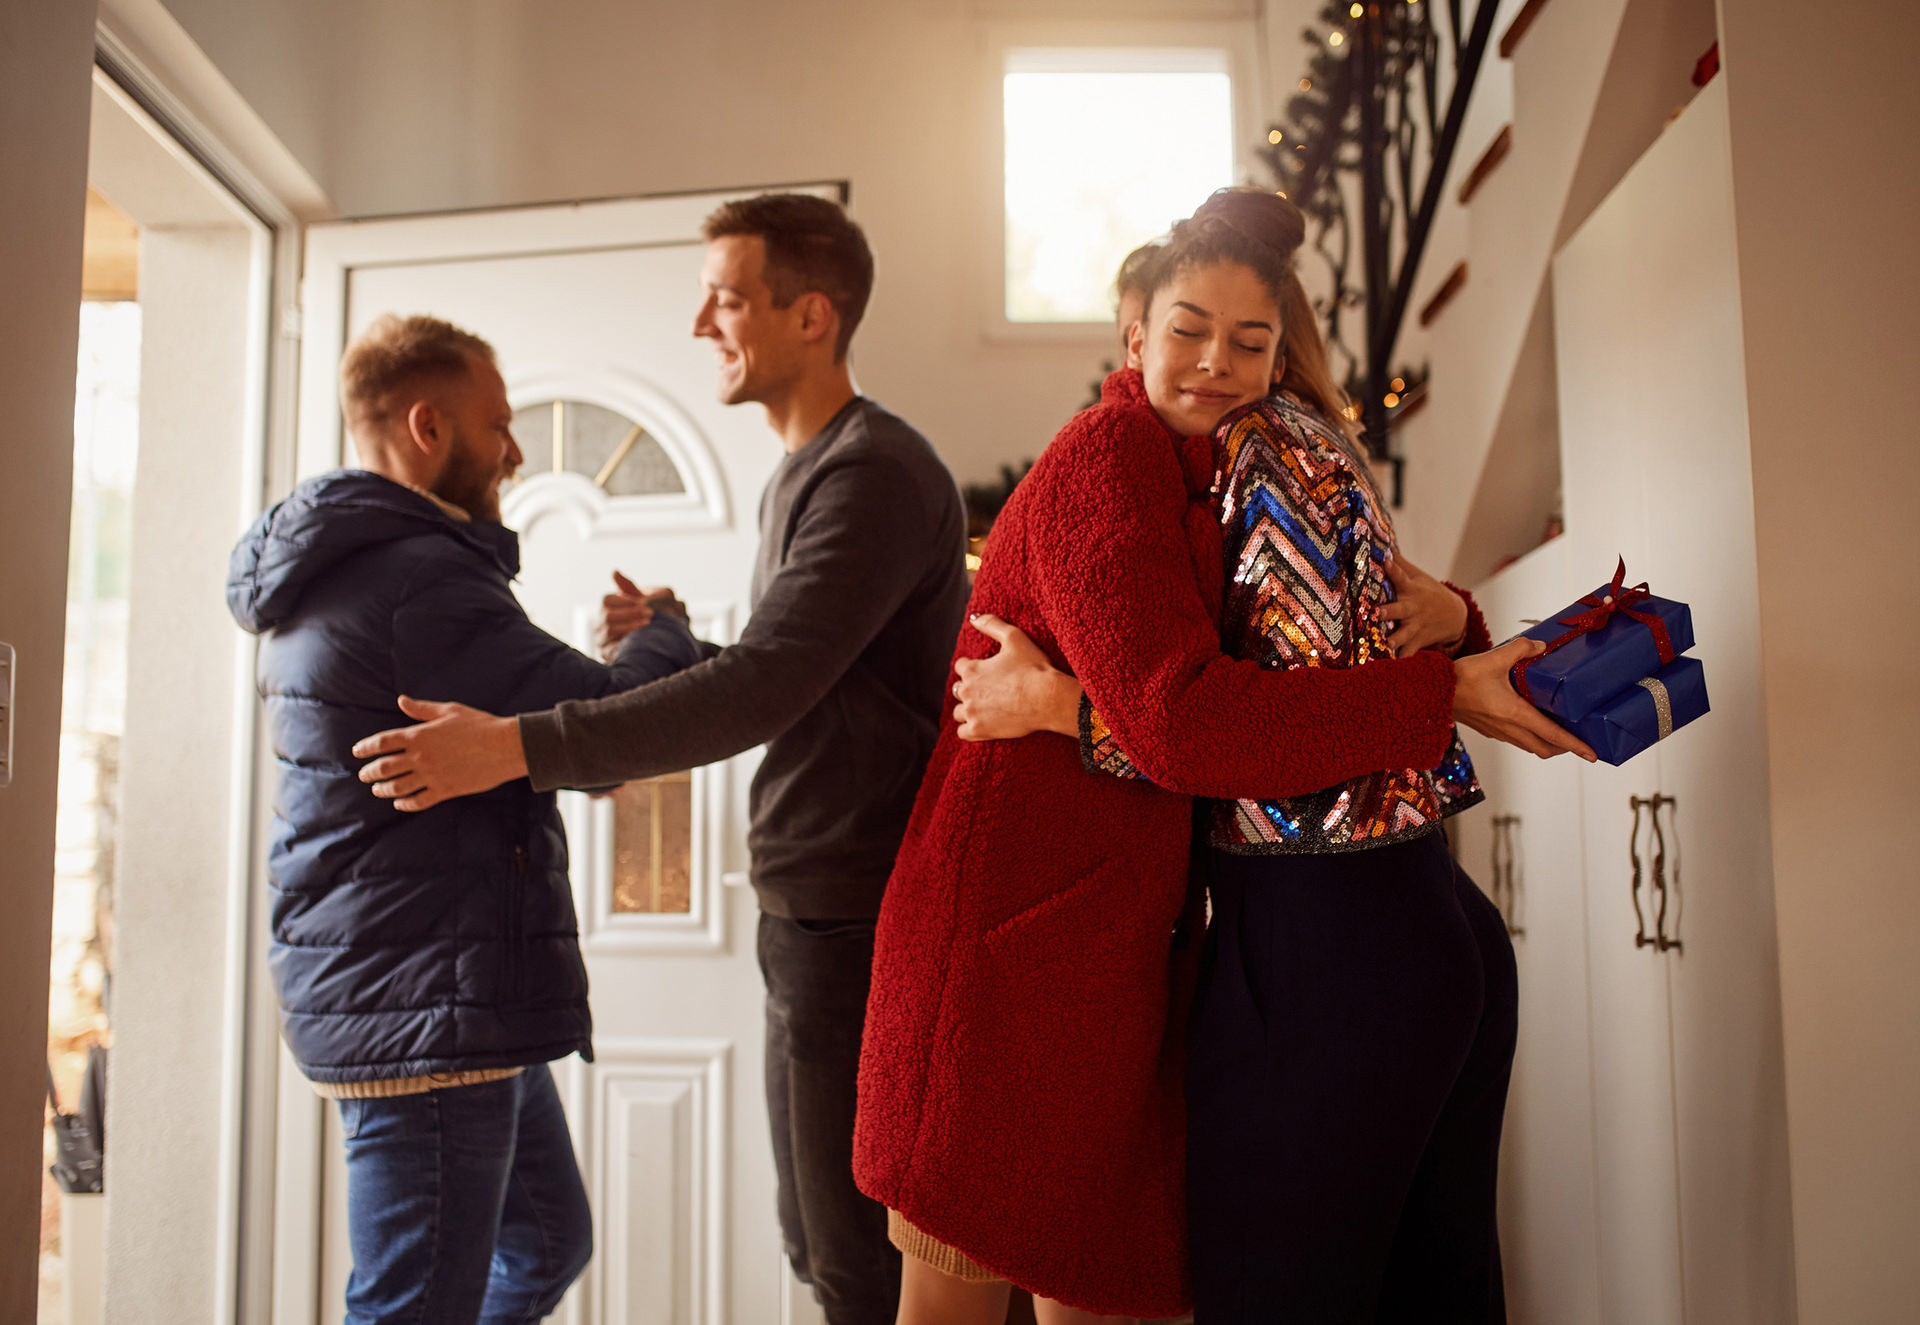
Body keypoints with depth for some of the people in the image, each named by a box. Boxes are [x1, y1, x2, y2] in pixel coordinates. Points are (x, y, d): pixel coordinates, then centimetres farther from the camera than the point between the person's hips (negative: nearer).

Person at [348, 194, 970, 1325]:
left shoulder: (875, 473, -16)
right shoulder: (802, 476, 17)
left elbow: (764, 685, -26)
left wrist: (516, 748, -26)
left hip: (861, 920, -10)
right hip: (809, 909, 10)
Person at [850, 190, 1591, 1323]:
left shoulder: (1209, 488, 17)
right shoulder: (1108, 459, -12)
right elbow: (1179, 720, -24)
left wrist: (1448, 620, -4)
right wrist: (1439, 694, -21)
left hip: (1109, 942, 9)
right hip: (1015, 931, -8)